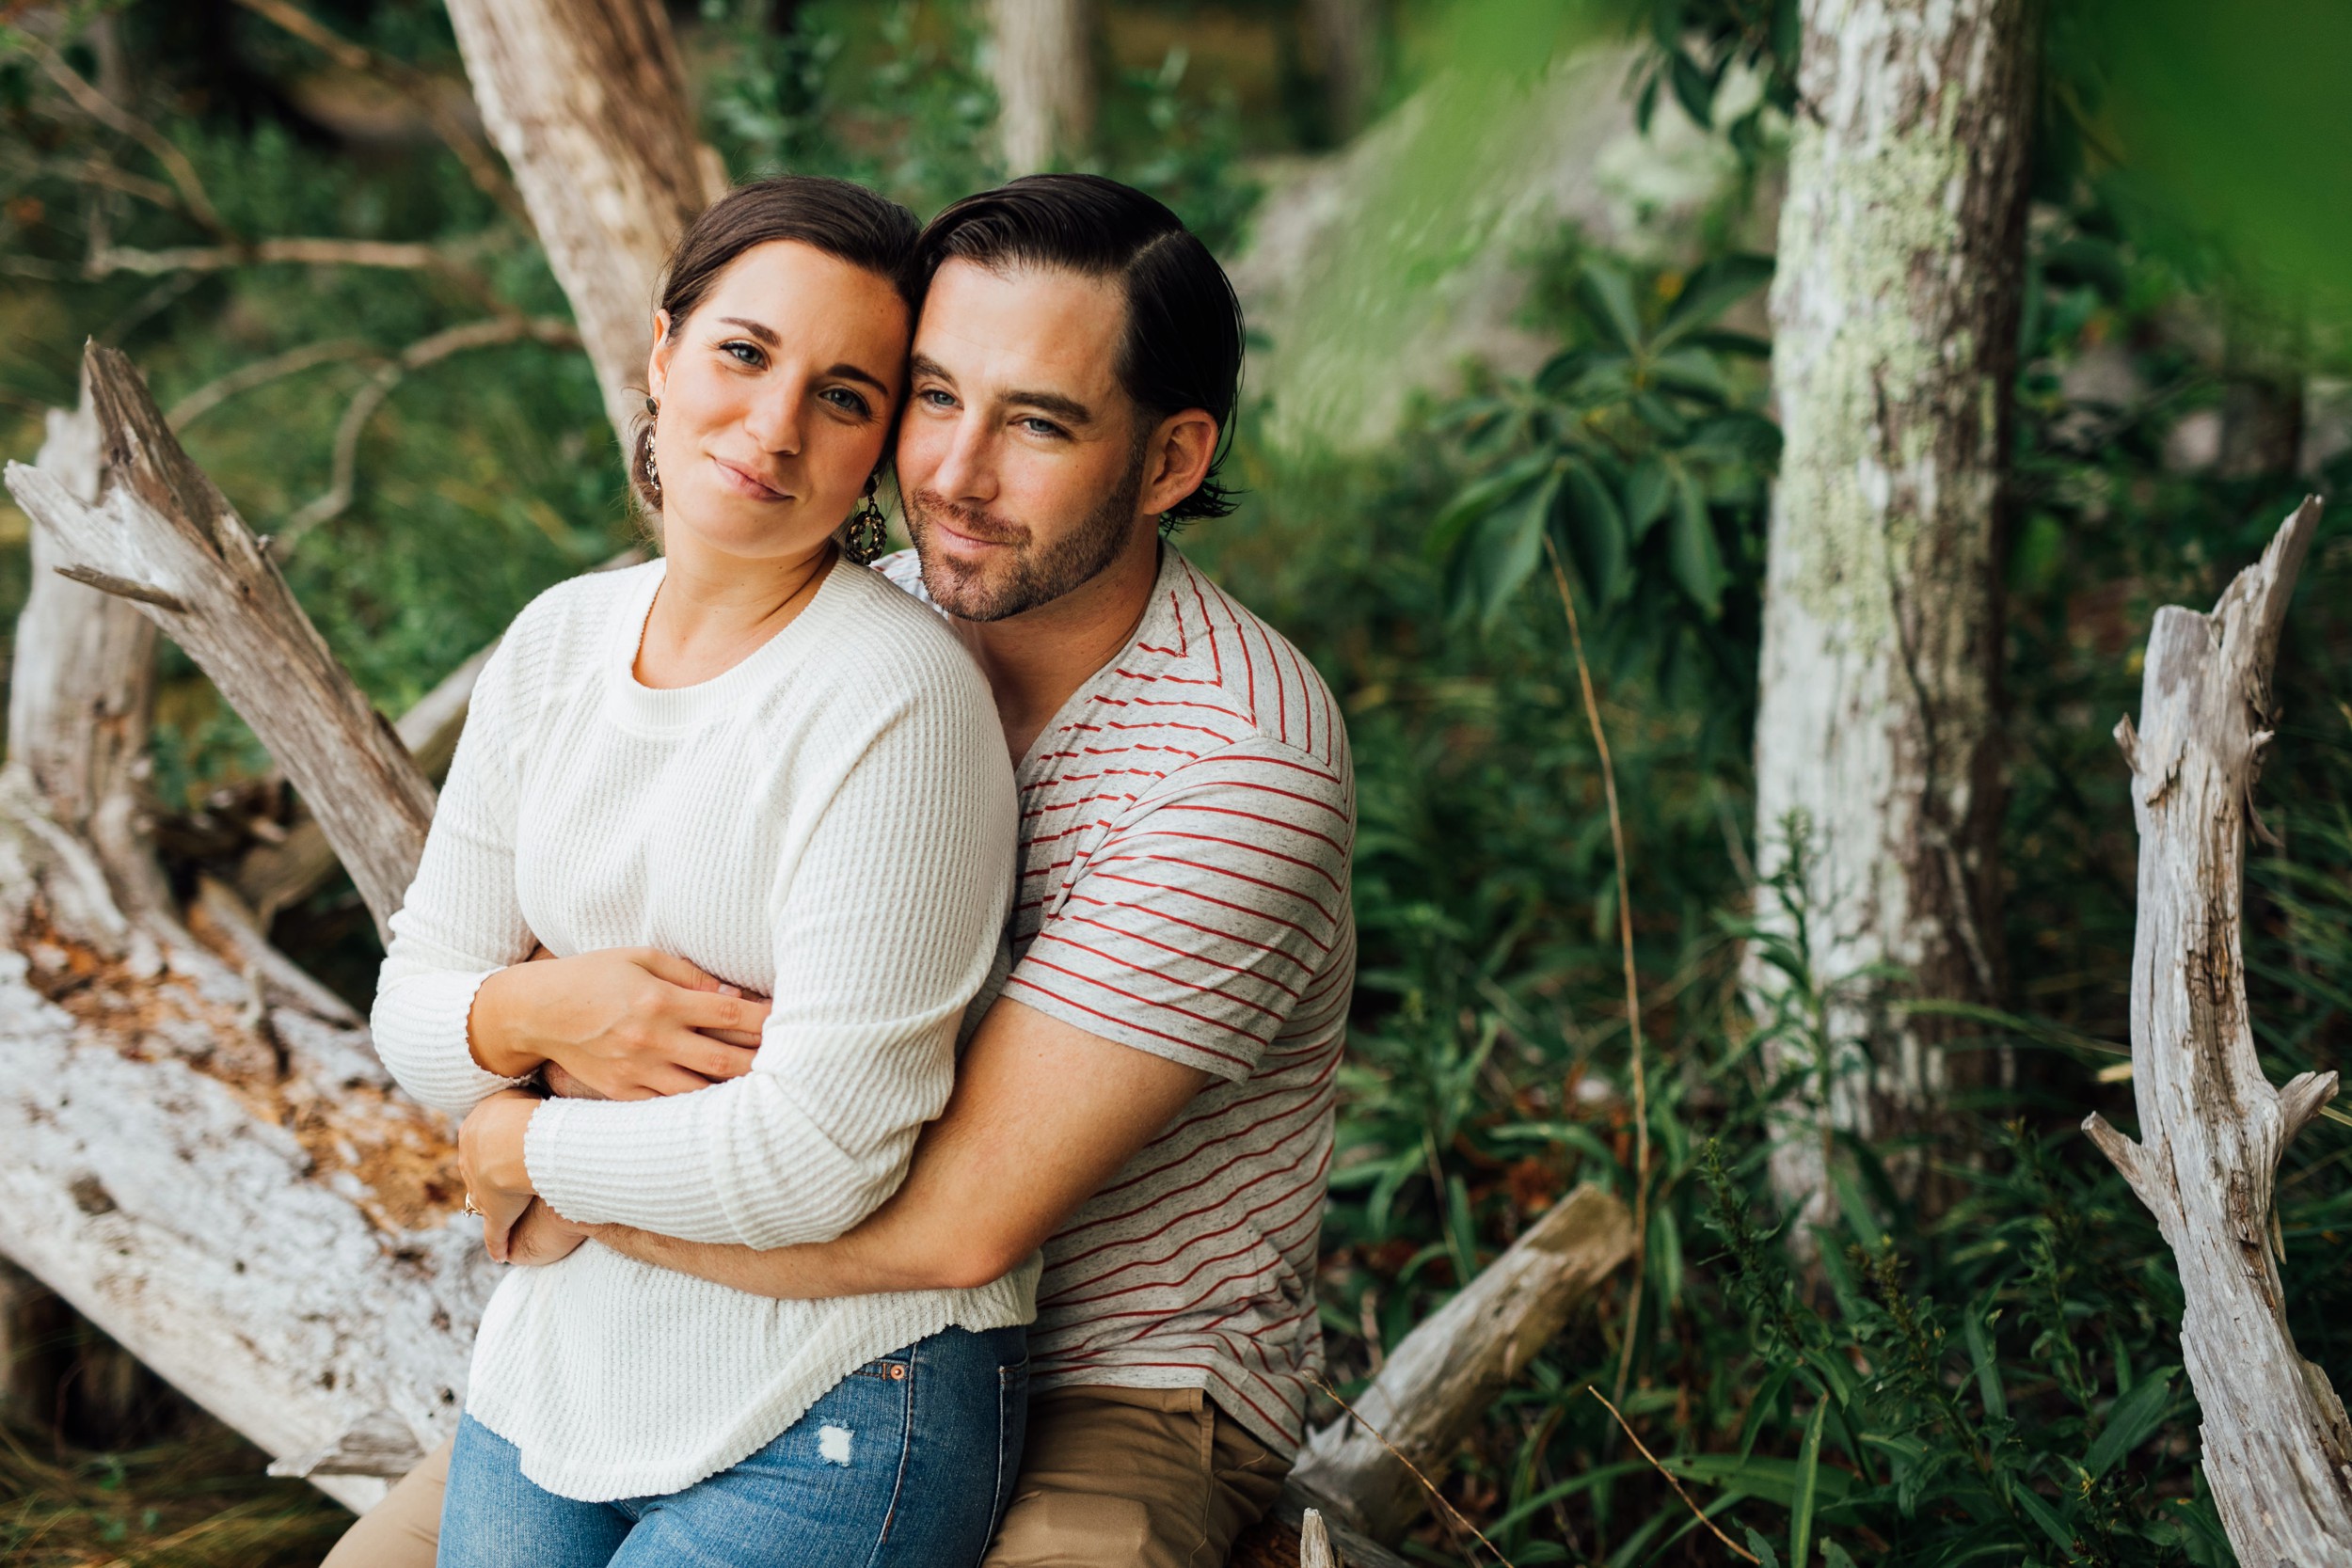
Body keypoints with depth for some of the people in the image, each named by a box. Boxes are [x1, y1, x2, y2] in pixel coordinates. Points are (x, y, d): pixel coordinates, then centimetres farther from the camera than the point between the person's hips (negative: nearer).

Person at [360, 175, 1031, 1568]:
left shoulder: (896, 699, -19)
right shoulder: (557, 641, 5)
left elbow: (817, 1162, -22)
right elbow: (414, 1007, 8)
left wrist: (523, 1147, -8)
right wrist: (537, 1009, -14)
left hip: (835, 1412, -6)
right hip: (557, 1363, 6)